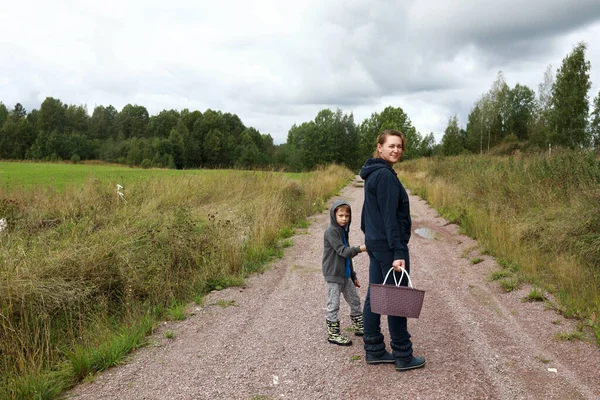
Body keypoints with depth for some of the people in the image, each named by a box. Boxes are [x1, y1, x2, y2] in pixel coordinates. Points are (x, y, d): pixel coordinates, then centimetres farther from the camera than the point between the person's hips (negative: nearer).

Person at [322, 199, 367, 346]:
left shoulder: (344, 230, 11)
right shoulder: (331, 231, -16)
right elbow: (342, 251, -23)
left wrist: (353, 276, 20)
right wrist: (359, 249, -36)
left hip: (345, 274, 9)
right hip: (333, 274, -9)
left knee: (355, 300, 17)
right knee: (333, 305, 1)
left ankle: (359, 327, 32)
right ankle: (333, 334, 12)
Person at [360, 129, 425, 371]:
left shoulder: (374, 173, 14)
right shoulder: (385, 175, -17)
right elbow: (389, 217, -21)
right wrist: (398, 252, -22)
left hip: (375, 243, 10)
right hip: (388, 245, -10)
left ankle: (374, 350, 22)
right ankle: (403, 356, 12)